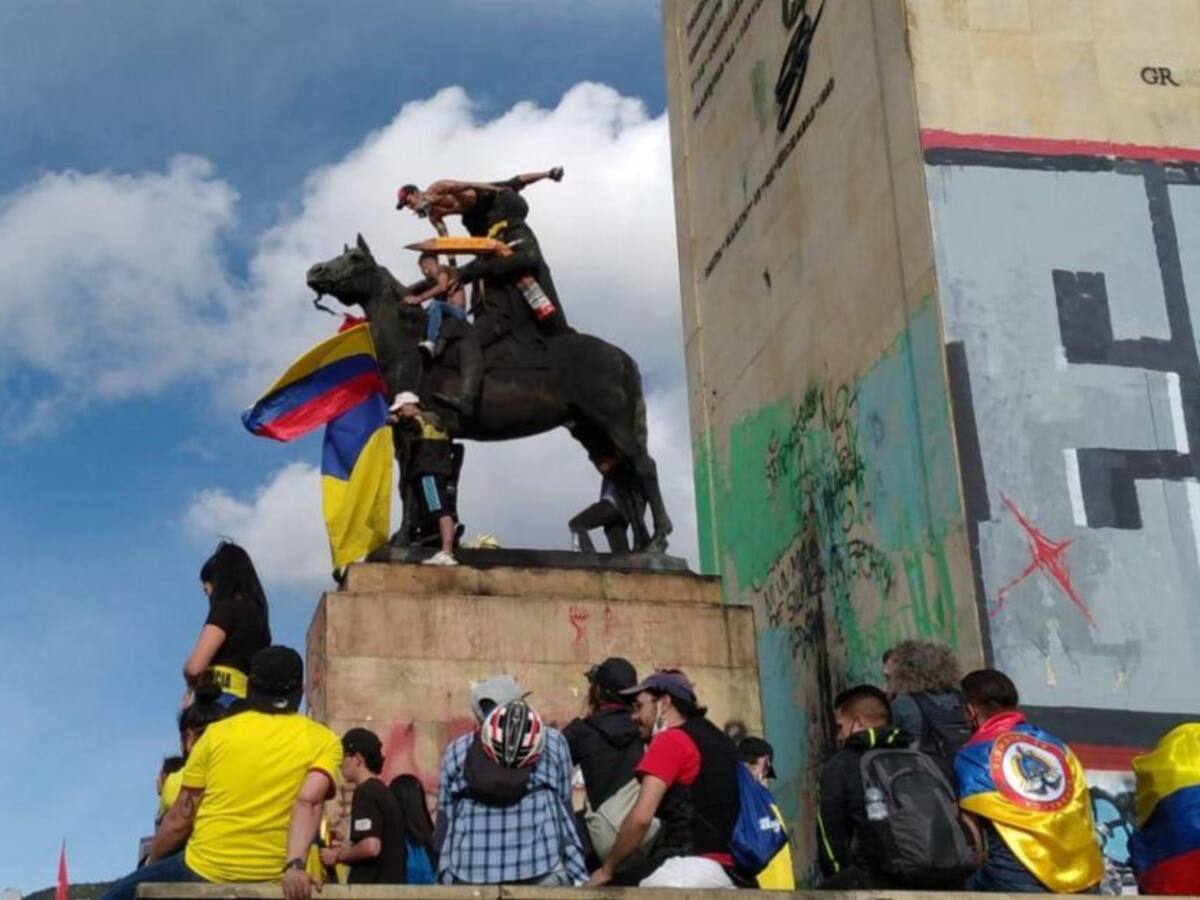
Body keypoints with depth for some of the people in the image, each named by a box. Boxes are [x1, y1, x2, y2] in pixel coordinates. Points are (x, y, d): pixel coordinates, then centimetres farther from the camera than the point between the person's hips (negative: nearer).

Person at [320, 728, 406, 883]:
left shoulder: (365, 793, -11)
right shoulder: (385, 792, 17)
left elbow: (371, 846, -22)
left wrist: (338, 856, -7)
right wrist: (349, 850, 20)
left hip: (371, 884, -9)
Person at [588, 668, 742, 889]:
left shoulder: (670, 740, -4)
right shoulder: (722, 742, 20)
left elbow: (641, 817, -11)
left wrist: (607, 869, -1)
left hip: (683, 869, -8)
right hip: (726, 873, 8)